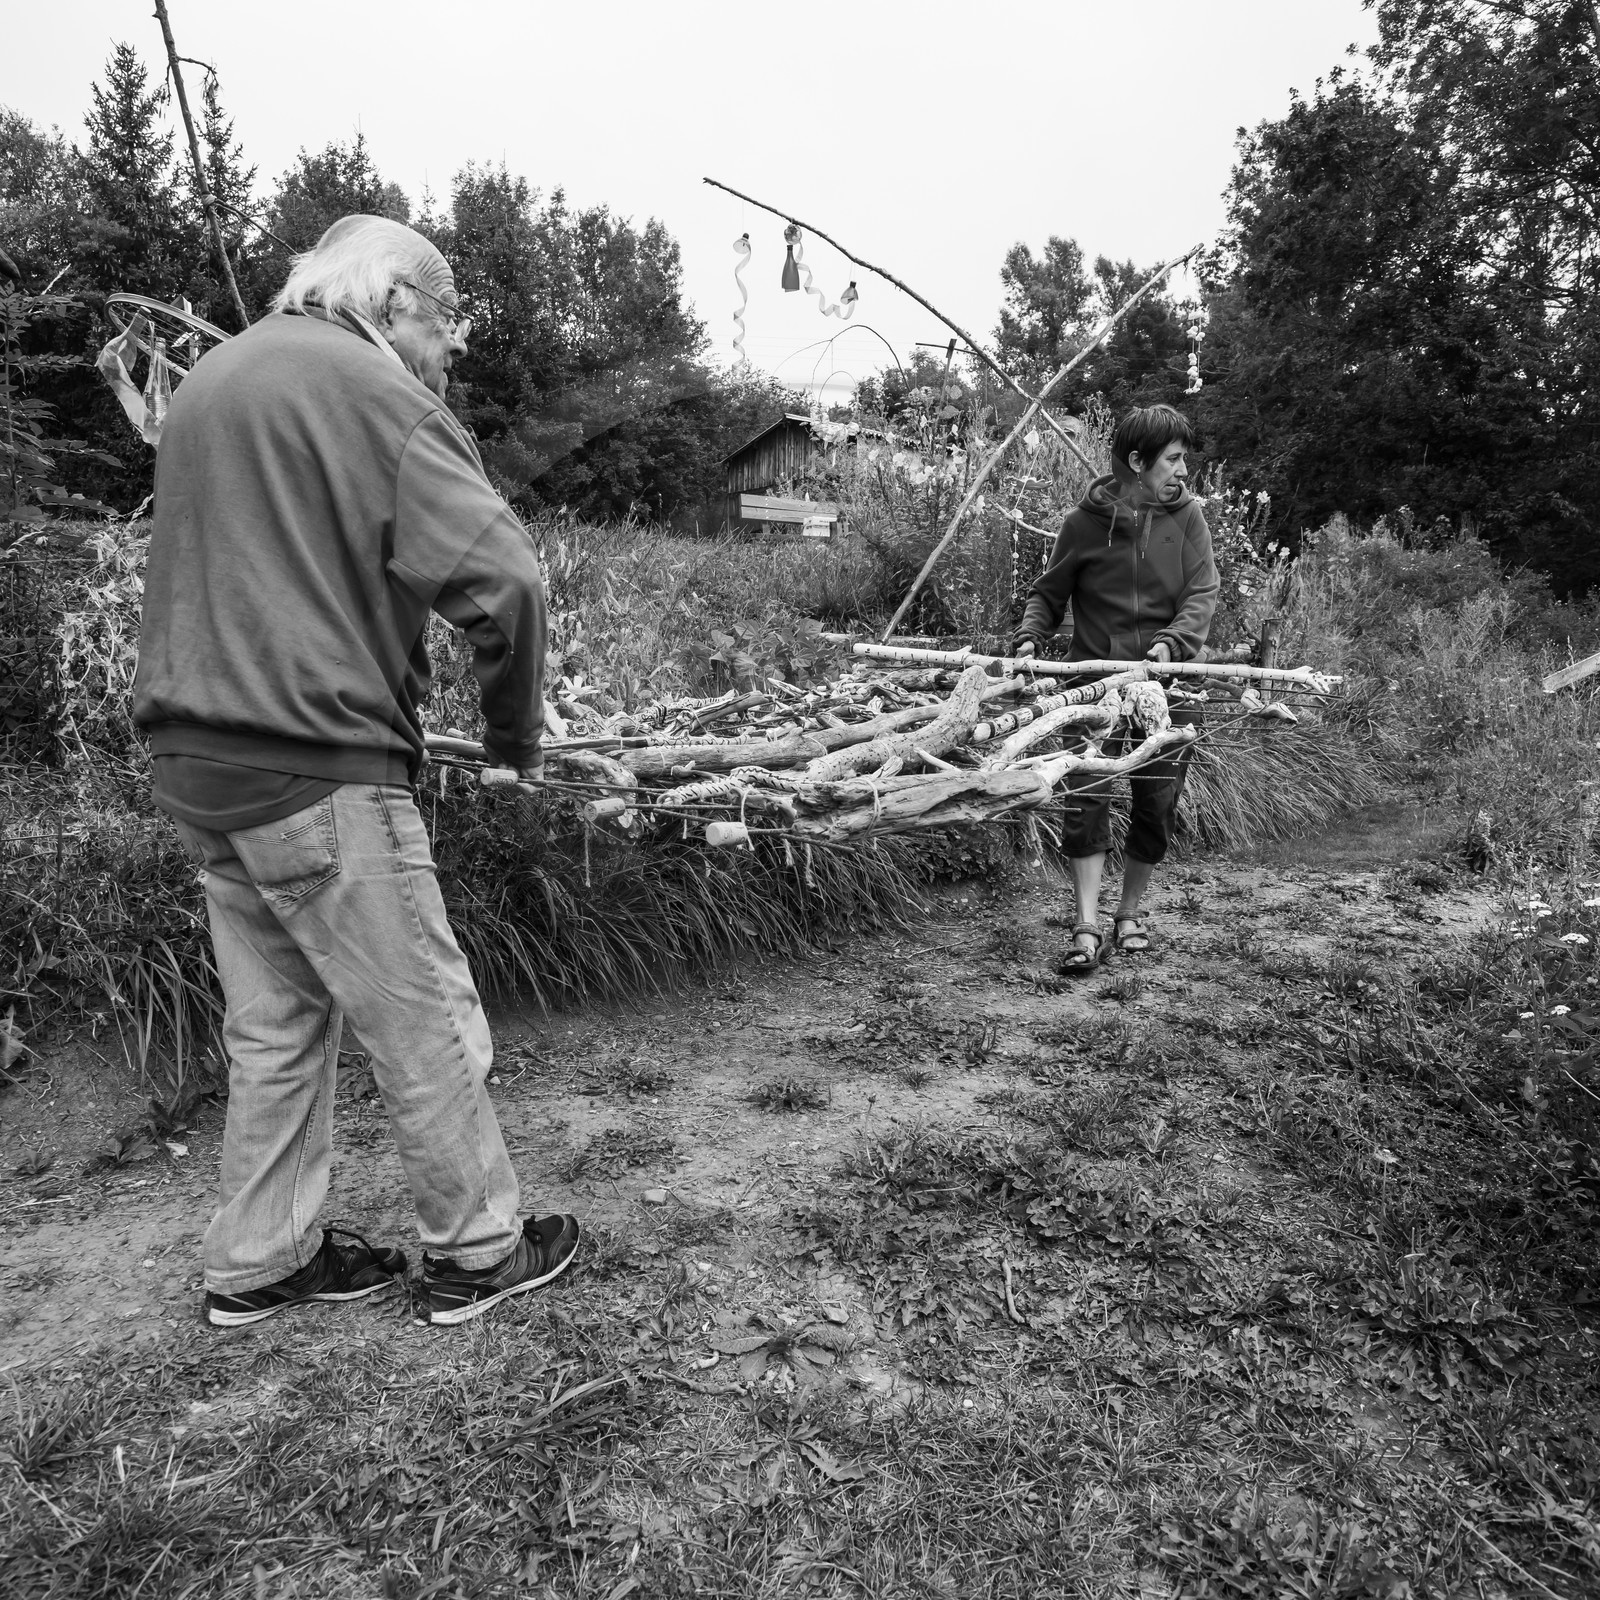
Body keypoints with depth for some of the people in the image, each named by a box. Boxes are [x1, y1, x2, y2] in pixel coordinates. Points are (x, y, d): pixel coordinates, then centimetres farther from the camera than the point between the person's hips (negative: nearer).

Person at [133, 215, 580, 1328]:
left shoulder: (214, 378, 19)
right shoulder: (362, 385, -10)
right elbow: (499, 571, -19)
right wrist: (518, 729, -7)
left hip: (200, 763, 9)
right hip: (316, 773, -9)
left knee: (277, 1024, 17)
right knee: (425, 1021, 4)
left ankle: (259, 1264, 29)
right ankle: (478, 1250, 19)